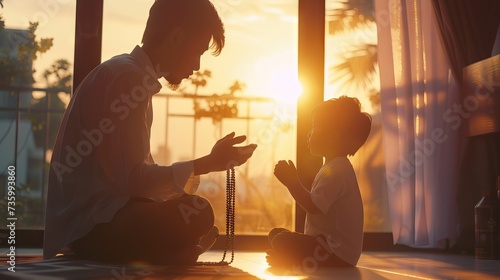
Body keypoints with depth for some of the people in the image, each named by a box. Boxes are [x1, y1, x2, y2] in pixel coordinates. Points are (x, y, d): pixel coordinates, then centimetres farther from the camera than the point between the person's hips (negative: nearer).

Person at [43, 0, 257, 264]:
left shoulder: (131, 74, 16)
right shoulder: (126, 75, -14)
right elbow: (131, 178, -20)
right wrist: (208, 164, -11)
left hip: (101, 219, 10)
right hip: (88, 226, -10)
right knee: (196, 214, -28)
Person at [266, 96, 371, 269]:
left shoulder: (336, 171, -19)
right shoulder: (338, 167, 17)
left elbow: (313, 206, -26)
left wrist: (291, 181, -18)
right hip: (330, 244, 11)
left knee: (282, 241, -26)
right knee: (275, 233, 14)